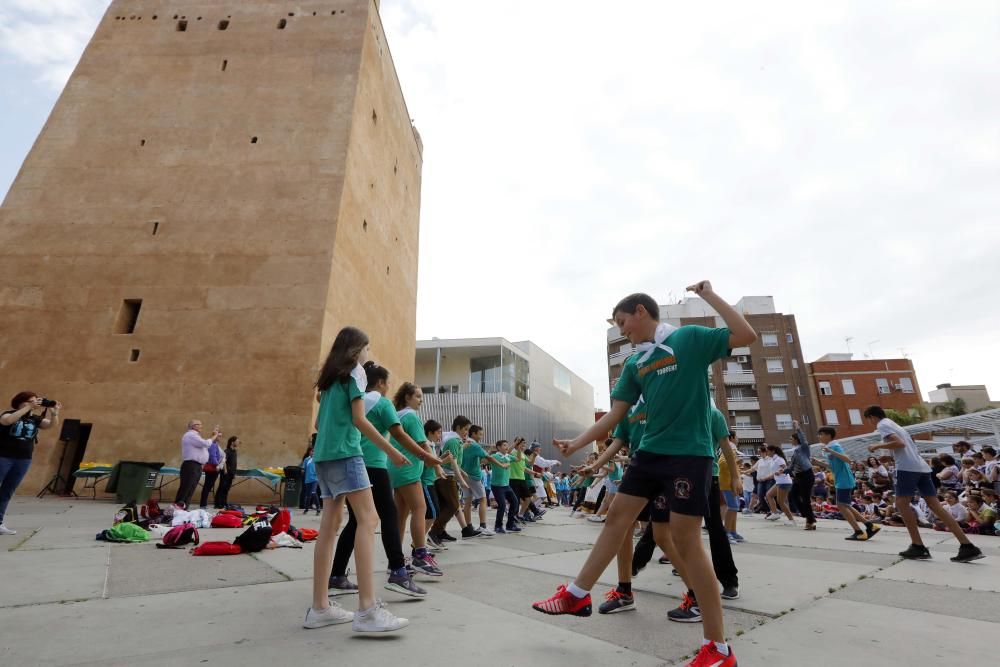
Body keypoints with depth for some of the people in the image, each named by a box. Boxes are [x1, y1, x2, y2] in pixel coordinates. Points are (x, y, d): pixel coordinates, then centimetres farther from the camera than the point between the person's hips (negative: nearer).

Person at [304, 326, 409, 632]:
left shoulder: (331, 376, 21)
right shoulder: (355, 371, -3)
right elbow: (359, 419, -11)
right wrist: (391, 450, -9)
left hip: (324, 454, 9)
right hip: (345, 452, -9)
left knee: (330, 524, 8)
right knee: (368, 518, -14)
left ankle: (320, 607, 11)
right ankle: (367, 610, -20)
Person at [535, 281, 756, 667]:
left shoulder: (690, 338, -3)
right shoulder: (634, 363, 11)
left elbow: (747, 335, -11)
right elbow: (615, 415, 11)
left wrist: (709, 295, -10)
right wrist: (577, 443, 6)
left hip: (690, 453, -6)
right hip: (649, 452, 7)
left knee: (685, 541, -4)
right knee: (616, 518, 10)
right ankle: (578, 595, 24)